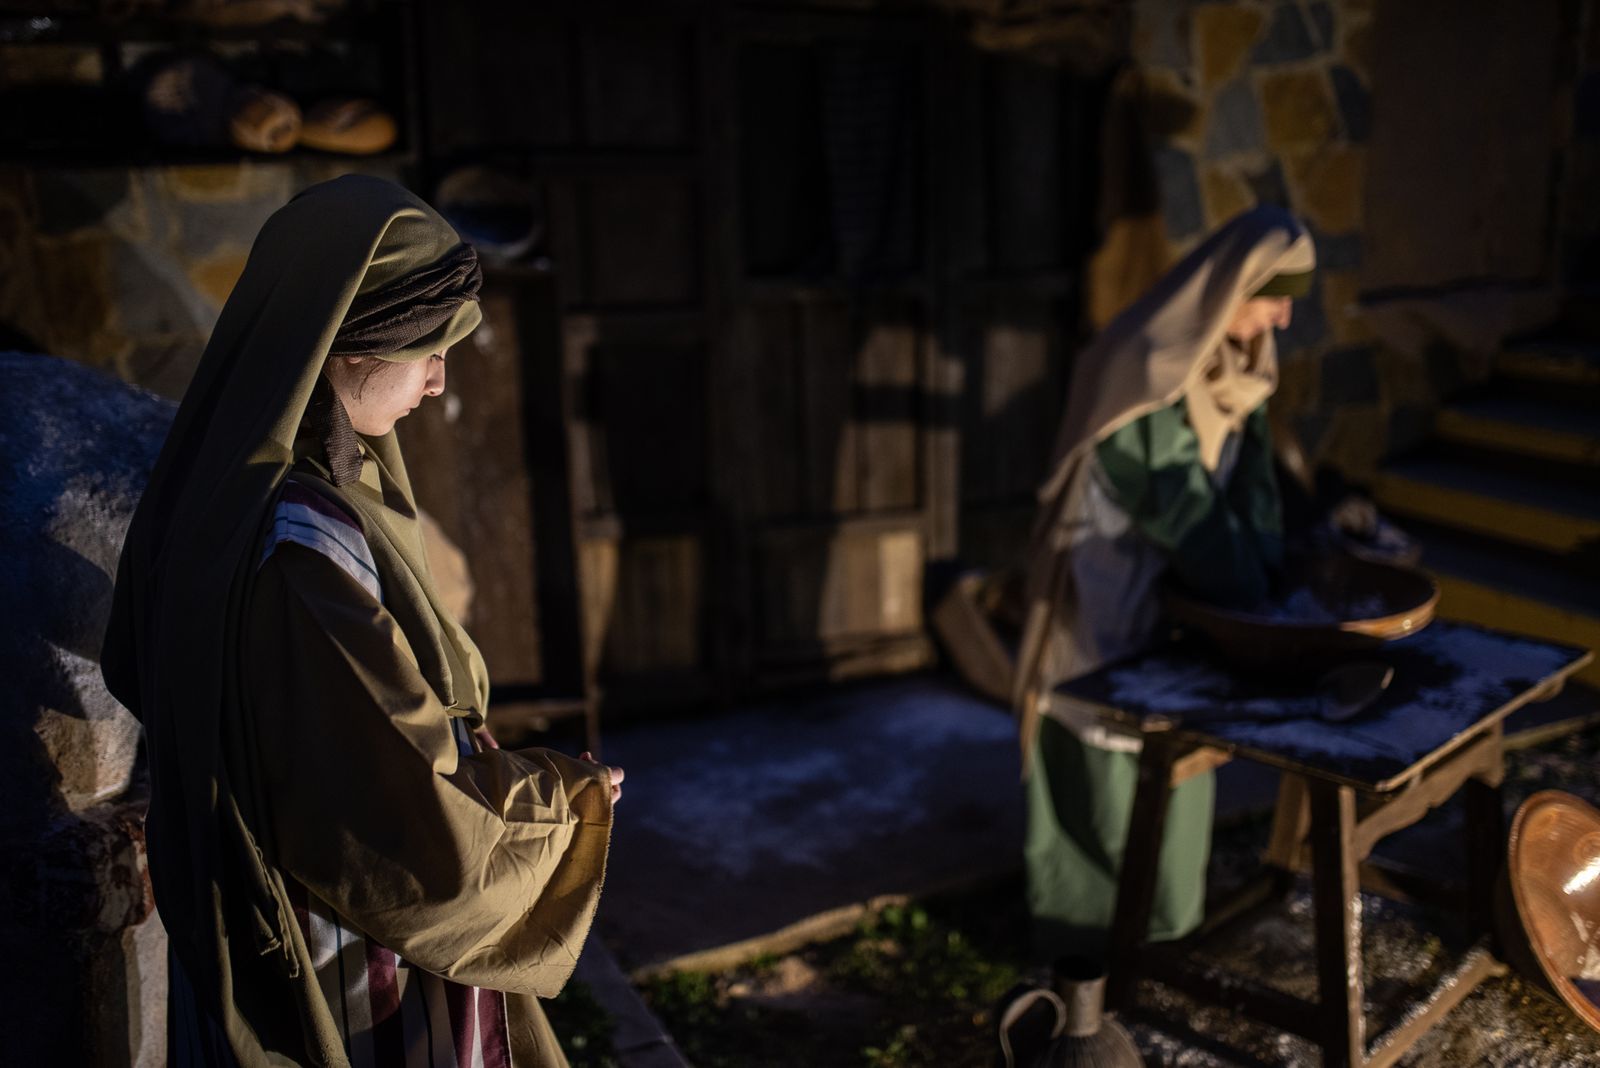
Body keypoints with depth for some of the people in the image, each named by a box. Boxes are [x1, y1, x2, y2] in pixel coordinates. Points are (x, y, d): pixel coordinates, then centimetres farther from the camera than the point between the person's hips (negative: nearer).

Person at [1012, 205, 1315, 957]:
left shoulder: (1228, 363, 4)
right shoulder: (1152, 368, -25)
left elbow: (1249, 469, 4)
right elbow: (1181, 507, -24)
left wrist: (1273, 569, -8)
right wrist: (1256, 604, -16)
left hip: (1177, 594, 9)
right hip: (1116, 600, -9)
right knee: (1117, 777, 3)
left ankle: (1162, 925, 36)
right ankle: (1101, 944, 20)